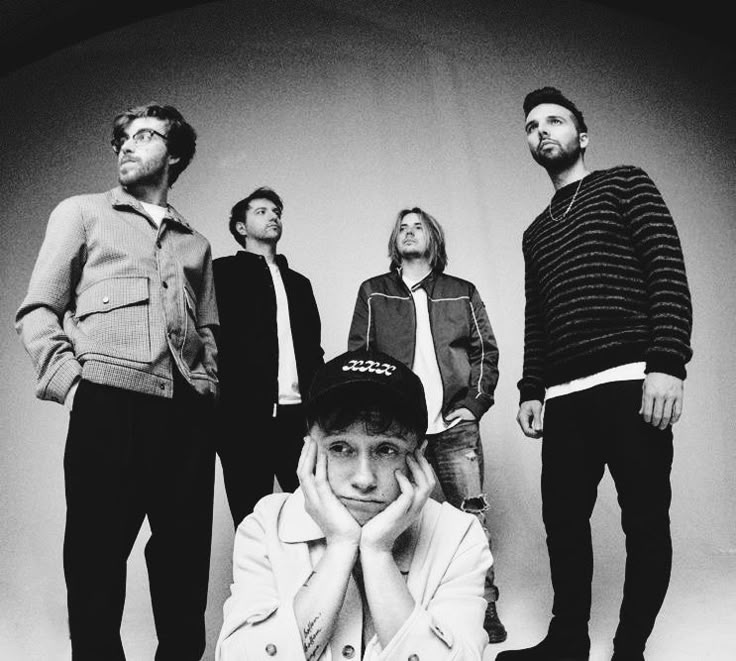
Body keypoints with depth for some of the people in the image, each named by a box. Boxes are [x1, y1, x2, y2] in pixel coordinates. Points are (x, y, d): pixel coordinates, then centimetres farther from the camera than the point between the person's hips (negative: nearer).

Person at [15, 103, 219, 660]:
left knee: (185, 562, 6)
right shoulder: (82, 213, 15)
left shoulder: (195, 243, 23)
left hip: (187, 413, 3)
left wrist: (206, 385, 5)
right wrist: (71, 382, -9)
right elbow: (37, 312, 5)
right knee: (96, 561, -1)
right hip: (108, 406, -3)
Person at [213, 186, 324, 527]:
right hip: (245, 412, -4)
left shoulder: (299, 282, 23)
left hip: (298, 413, 4)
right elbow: (216, 338, 0)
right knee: (251, 519, 0)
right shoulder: (224, 271, 8)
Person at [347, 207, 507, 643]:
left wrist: (474, 403, -1)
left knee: (471, 515, -1)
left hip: (455, 426, 0)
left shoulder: (462, 293, 14)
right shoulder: (373, 293, 13)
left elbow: (486, 351, 11)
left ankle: (485, 607, 9)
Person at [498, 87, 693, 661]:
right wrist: (532, 390, 13)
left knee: (645, 522, -1)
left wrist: (667, 363, -16)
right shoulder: (537, 232, 23)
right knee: (563, 520, 7)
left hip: (631, 382, -5)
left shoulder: (625, 183, 7)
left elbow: (669, 272, -5)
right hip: (564, 395, 6)